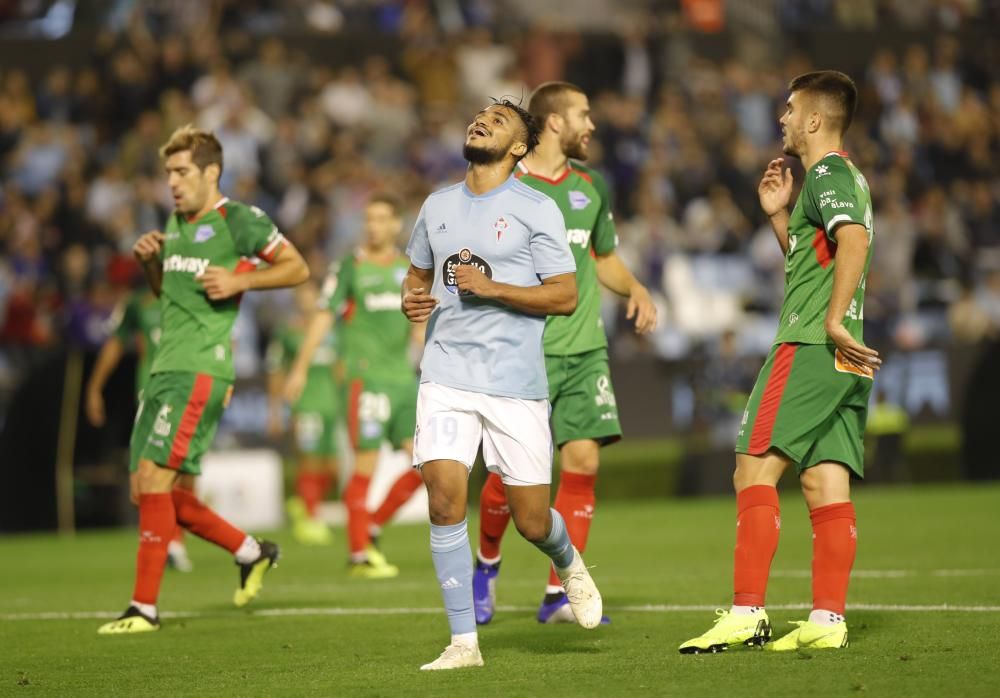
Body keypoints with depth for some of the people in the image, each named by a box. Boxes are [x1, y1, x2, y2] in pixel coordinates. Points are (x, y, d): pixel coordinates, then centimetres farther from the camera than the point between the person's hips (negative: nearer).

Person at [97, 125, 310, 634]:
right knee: (155, 492, 8)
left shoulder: (238, 220, -5)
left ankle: (144, 606, -11)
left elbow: (298, 268, -2)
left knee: (154, 479, -16)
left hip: (201, 368, -9)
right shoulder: (176, 222, 19)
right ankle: (251, 552, 26)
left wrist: (240, 280, -15)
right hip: (164, 367, 9)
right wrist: (148, 261, 9)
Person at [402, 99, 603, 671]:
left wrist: (491, 287, -16)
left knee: (532, 520, 1)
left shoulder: (537, 209, -2)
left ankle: (568, 563, 39)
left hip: (516, 381, -3)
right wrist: (414, 300, 5)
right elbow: (419, 273, 28)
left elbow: (565, 296, -6)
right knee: (445, 499, -15)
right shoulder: (439, 206, 12)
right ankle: (464, 641, -7)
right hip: (447, 376, 3)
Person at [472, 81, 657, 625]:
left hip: (585, 348, 5)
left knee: (583, 460, -5)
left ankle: (559, 595, 2)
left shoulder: (590, 186, 13)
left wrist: (634, 289, 6)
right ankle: (486, 563, 25)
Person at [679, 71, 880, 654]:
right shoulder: (846, 177, 22)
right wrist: (778, 214, 21)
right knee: (826, 482, 5)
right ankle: (828, 619, 0)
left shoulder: (826, 175, -9)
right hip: (844, 362, 10)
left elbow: (854, 240, -27)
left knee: (755, 470, -10)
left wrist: (833, 321, -28)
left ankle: (747, 612, -15)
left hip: (810, 345, -10)